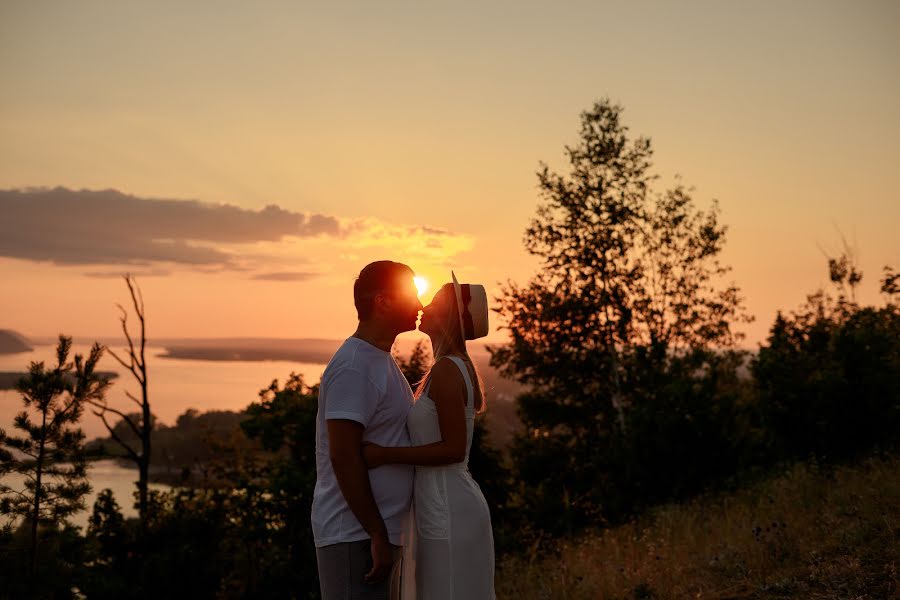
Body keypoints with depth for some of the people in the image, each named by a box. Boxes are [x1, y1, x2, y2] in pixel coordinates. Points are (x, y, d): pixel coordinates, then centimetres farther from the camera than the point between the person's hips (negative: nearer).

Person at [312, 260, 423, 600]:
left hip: (377, 533, 10)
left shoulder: (381, 361, 16)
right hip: (356, 536, -10)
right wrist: (378, 535, -20)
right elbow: (344, 458, -21)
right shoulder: (354, 368, -15)